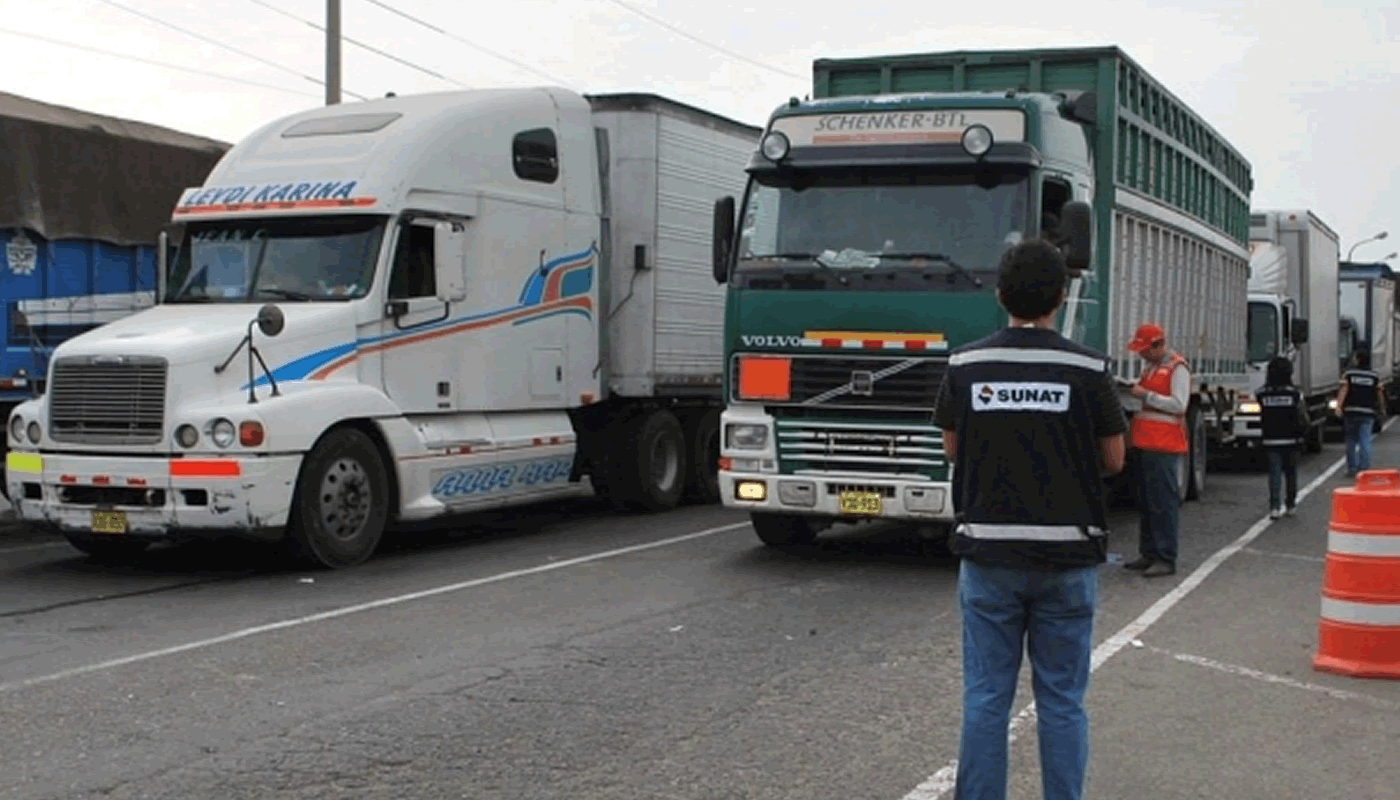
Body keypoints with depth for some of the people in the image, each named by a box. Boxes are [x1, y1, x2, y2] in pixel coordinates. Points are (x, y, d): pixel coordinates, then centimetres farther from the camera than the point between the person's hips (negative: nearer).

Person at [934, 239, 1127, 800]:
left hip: (988, 552, 1)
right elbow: (1113, 460, 2)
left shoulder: (965, 365, -2)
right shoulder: (1086, 369, -7)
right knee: (1062, 701, 7)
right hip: (1067, 554, -1)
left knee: (985, 697, 8)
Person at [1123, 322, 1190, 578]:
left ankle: (1166, 559, -8)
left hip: (1164, 446, -9)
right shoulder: (1151, 368, 20)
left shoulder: (1177, 368, -8)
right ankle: (1148, 554, 18)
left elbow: (1179, 405, -17)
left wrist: (1146, 395, -15)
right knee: (1145, 502, 12)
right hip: (1146, 443, 9)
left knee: (1163, 503, -9)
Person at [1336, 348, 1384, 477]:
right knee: (1365, 441, -1)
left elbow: (1343, 390, -9)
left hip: (1351, 411, 0)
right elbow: (1379, 394, 12)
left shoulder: (1349, 374, 1)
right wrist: (1380, 408, 27)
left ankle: (1352, 469, 12)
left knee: (1351, 442, 11)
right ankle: (1365, 467, -11)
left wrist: (1339, 405, -16)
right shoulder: (1374, 376, 4)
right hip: (1368, 413, 0)